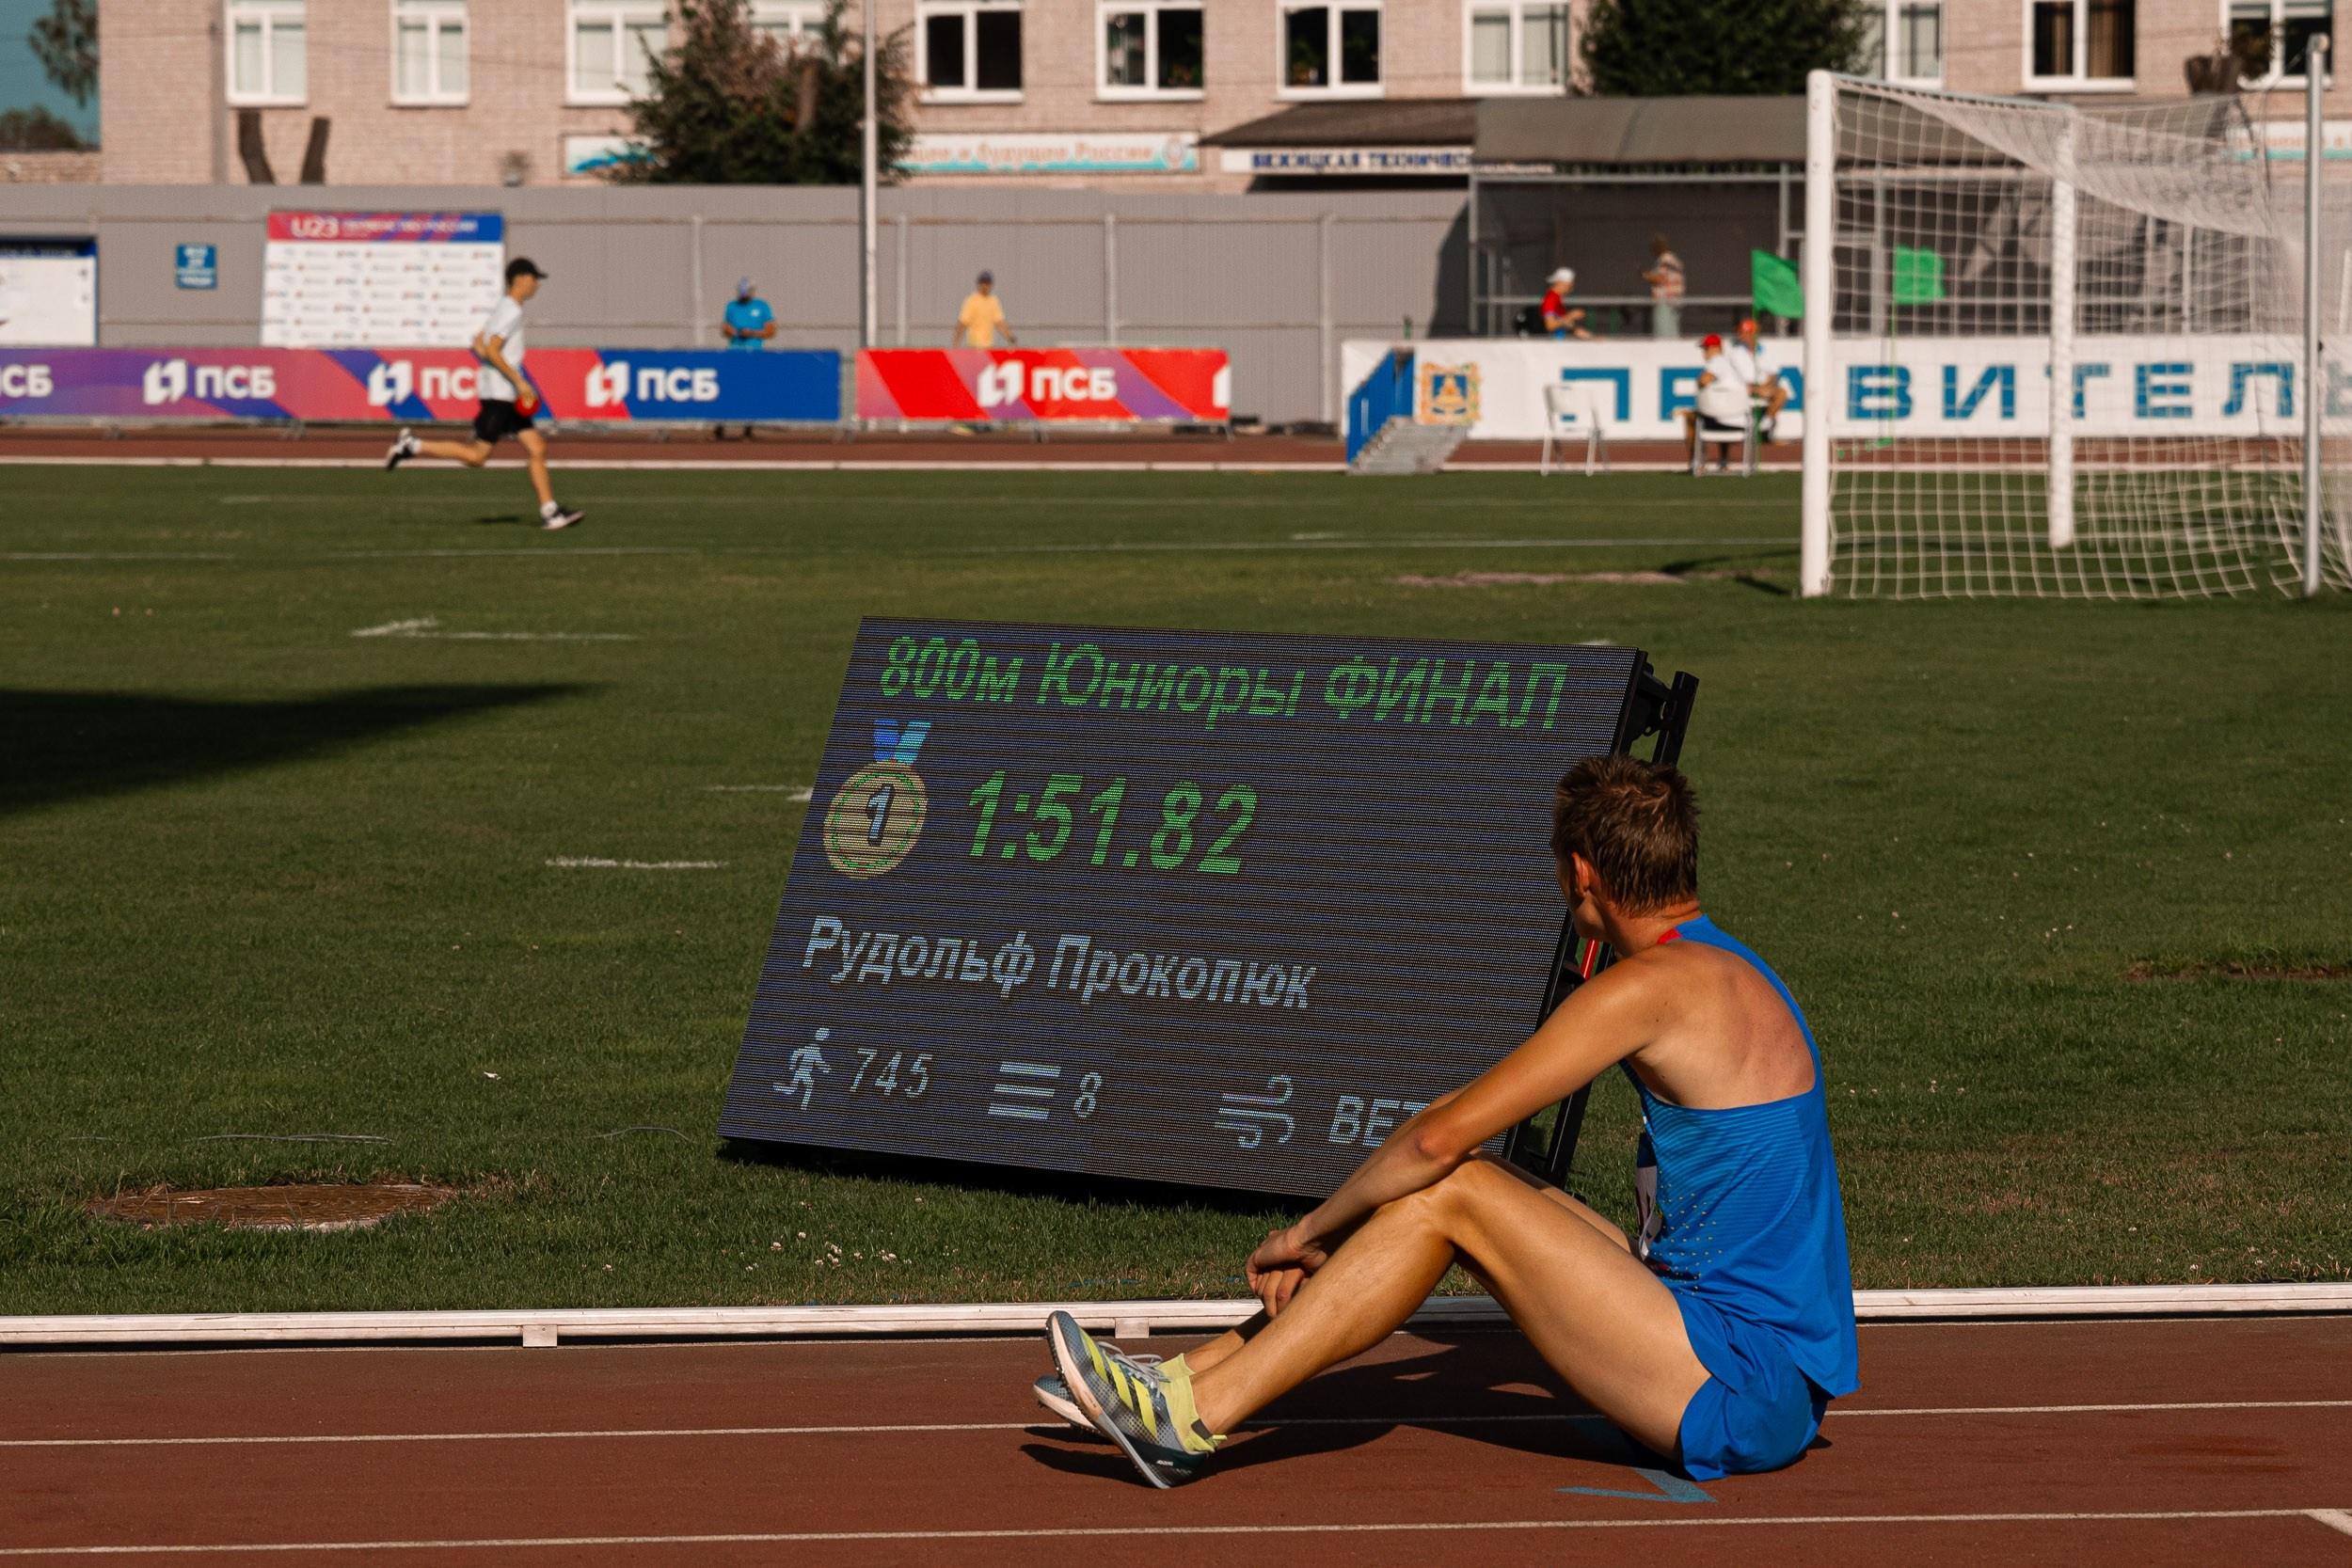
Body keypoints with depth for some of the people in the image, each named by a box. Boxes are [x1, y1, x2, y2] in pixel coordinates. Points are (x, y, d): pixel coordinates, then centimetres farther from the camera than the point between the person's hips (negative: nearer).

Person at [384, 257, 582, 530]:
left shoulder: (502, 308, 16)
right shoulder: (511, 311, -14)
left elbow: (478, 344, 22)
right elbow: (491, 350, -22)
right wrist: (519, 381, -20)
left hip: (508, 395, 10)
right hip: (498, 395, -10)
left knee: (537, 448, 4)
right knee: (476, 456, -7)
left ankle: (549, 511, 3)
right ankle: (413, 446, 1)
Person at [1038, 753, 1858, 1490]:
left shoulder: (1654, 985, -15)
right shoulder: (1730, 970, 15)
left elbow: (1443, 1135, -15)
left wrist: (1311, 1231, -2)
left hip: (1751, 1393, -9)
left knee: (1450, 1195, -12)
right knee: (1443, 1189, 8)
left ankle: (1192, 1418, -11)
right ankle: (1193, 1377, 10)